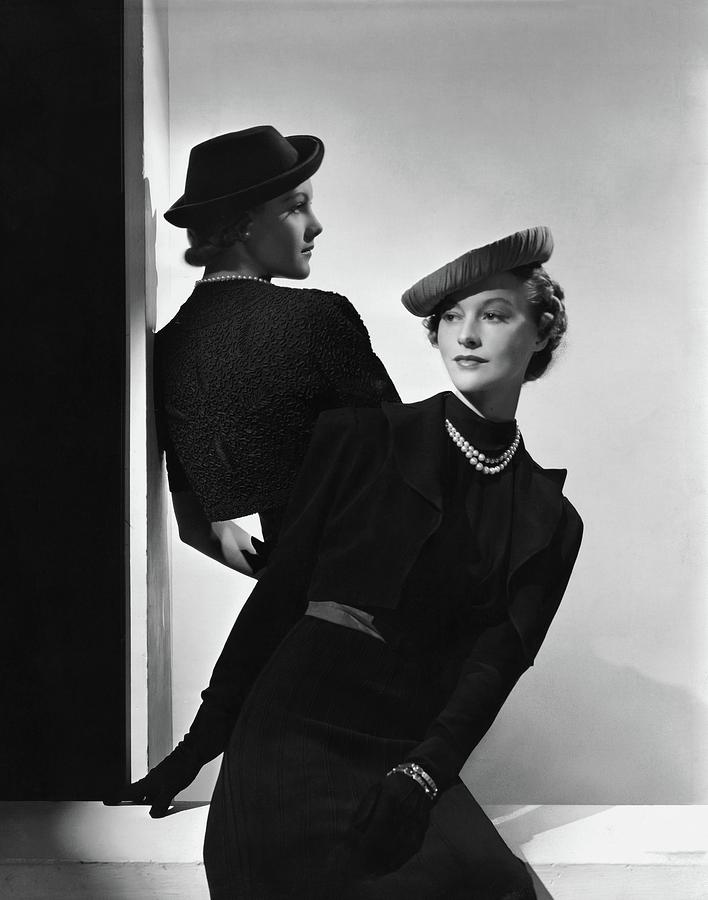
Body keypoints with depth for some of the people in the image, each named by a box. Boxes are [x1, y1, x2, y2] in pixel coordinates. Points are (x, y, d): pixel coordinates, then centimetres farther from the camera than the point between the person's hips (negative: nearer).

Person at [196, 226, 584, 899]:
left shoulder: (550, 522, 11)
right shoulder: (361, 438, 3)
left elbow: (494, 666, 0)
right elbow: (279, 587, 4)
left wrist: (421, 776, -15)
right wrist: (209, 731, 3)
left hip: (415, 752, 3)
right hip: (300, 736, -2)